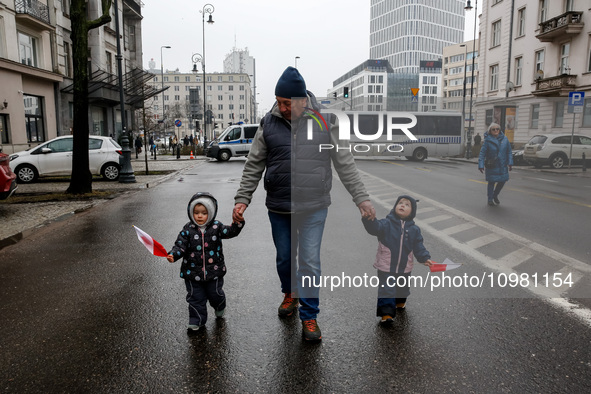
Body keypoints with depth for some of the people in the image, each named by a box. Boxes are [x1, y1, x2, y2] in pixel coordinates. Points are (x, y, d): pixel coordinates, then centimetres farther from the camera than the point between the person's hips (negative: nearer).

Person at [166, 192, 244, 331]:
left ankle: (220, 308, 48)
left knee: (215, 294, 16)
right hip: (193, 272, 0)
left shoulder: (216, 227, -4)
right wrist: (173, 255, -25)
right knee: (196, 298, 7)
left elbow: (230, 232, -14)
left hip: (214, 271, 0)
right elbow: (180, 245, -7)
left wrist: (237, 222, -31)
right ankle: (197, 321, 24)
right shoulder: (188, 230, -5)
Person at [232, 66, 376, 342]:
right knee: (284, 258, 16)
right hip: (278, 208, 2)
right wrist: (242, 199, -1)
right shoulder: (269, 123, 0)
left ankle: (309, 316, 17)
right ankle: (290, 294, 45)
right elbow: (254, 166, 5)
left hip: (314, 208, -2)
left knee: (310, 262, -1)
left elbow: (345, 164, 0)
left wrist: (361, 198, -4)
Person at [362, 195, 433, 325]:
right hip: (386, 267, -4)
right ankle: (386, 313, -1)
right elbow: (374, 228, -27)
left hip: (404, 268, 4)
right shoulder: (386, 224, -11)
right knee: (386, 289, -6)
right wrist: (369, 219, -47)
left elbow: (418, 246, 2)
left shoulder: (414, 229, 0)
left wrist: (425, 258, -12)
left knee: (403, 287, 25)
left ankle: (400, 302, 53)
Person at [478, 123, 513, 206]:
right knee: (491, 182, 1)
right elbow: (482, 153, -10)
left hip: (502, 166, 4)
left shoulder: (504, 139, 1)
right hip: (491, 166, -4)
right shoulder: (487, 140, -8)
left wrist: (510, 163, -1)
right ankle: (490, 199, 17)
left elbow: (509, 152, 6)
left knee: (502, 181, 9)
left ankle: (495, 195, 34)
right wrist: (481, 165, -17)